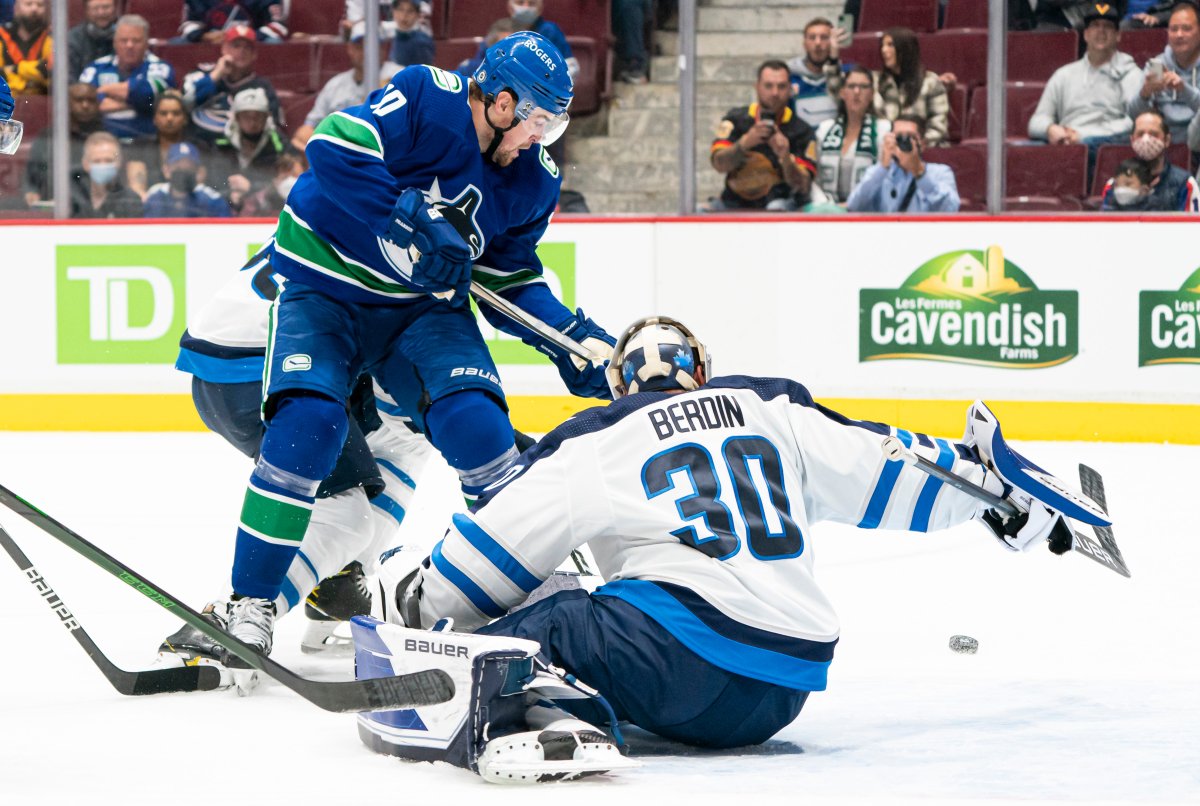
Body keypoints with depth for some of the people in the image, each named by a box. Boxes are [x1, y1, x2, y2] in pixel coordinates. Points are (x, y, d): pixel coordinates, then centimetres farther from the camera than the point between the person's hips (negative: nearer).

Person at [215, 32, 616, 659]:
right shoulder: (427, 100, -20)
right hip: (324, 285, -5)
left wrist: (572, 338, -3)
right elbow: (333, 147, -32)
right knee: (307, 426, -24)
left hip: (424, 304, 5)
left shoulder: (532, 181, 1)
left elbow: (512, 280, 10)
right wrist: (408, 223, -35)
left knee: (476, 422, -17)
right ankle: (249, 602, -12)